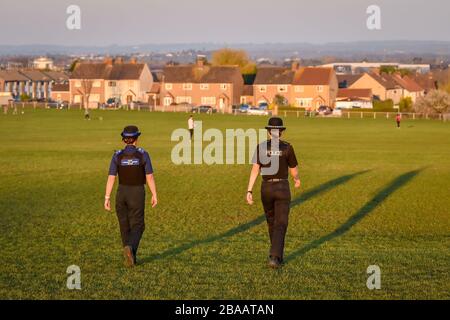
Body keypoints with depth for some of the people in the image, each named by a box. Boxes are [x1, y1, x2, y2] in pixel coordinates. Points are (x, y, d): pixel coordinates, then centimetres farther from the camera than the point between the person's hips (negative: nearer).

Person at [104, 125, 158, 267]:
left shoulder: (117, 156, -5)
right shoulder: (143, 154, -10)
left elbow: (111, 178, -8)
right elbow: (150, 177, -8)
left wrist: (107, 198, -5)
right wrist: (154, 195, 0)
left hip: (121, 193, 2)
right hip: (137, 194, -2)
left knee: (125, 226, 17)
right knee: (137, 226, 3)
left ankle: (130, 257, 20)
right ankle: (130, 248, -26)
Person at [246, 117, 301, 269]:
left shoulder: (261, 147, -3)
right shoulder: (287, 147, -7)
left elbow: (255, 170, -10)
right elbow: (294, 171, 2)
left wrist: (249, 191, -10)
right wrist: (297, 179, 26)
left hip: (266, 189, 3)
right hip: (282, 189, -3)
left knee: (272, 222, 22)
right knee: (280, 226, -3)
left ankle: (277, 256, 33)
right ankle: (274, 257, -21)